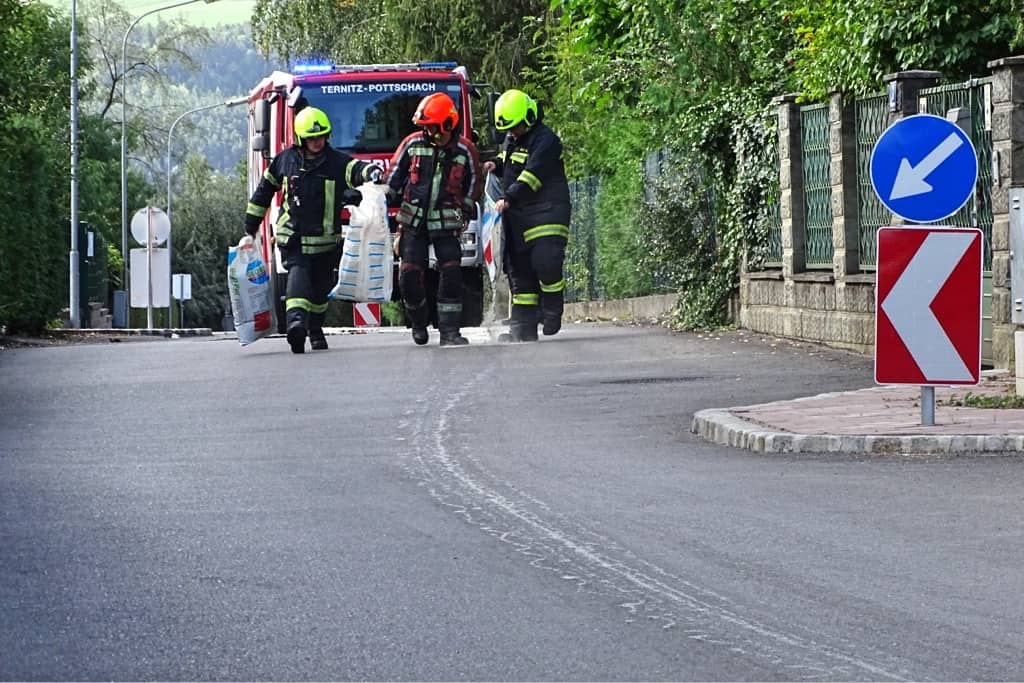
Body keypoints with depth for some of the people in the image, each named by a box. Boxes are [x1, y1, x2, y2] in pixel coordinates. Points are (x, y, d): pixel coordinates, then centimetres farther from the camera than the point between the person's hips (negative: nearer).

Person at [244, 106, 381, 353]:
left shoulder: (336, 161, -4)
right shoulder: (285, 160, 2)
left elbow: (355, 169, -26)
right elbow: (264, 191, 14)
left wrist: (371, 171, -52)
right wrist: (250, 228, 18)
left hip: (325, 238, 1)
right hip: (293, 237, -1)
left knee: (321, 288, 14)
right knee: (298, 275, -24)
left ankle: (316, 329, 35)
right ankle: (296, 322, -43)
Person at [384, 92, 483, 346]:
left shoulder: (465, 151, -2)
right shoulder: (413, 144, 0)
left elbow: (473, 187, 10)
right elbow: (394, 177, 12)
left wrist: (463, 215, 5)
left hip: (446, 223, -1)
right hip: (414, 222, 1)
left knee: (451, 274, -10)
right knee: (409, 275, -4)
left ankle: (449, 330, -6)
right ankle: (418, 321, 21)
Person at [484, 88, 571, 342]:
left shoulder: (545, 140, -12)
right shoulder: (510, 140, 16)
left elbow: (532, 175, -23)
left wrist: (509, 198, -31)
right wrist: (496, 165, 10)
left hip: (546, 212, -8)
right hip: (517, 216, 8)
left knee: (545, 262, -21)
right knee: (519, 269, 6)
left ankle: (553, 312, 0)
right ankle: (523, 327, 10)